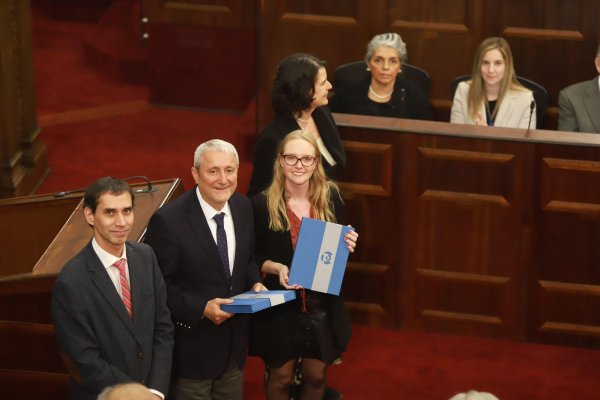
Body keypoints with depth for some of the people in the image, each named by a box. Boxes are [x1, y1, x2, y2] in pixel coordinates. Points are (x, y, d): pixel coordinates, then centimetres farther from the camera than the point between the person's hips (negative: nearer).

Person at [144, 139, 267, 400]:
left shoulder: (243, 207, -1)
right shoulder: (167, 221, -21)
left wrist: (255, 283, -5)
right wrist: (202, 309, -25)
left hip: (234, 345, 6)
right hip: (192, 350, -6)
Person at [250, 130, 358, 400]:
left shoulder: (331, 197, -4)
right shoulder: (262, 204, -12)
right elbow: (252, 257, -4)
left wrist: (347, 246, -13)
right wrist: (276, 268, -22)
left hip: (321, 305, 2)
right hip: (278, 306, -2)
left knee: (315, 376, 14)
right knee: (281, 377, 10)